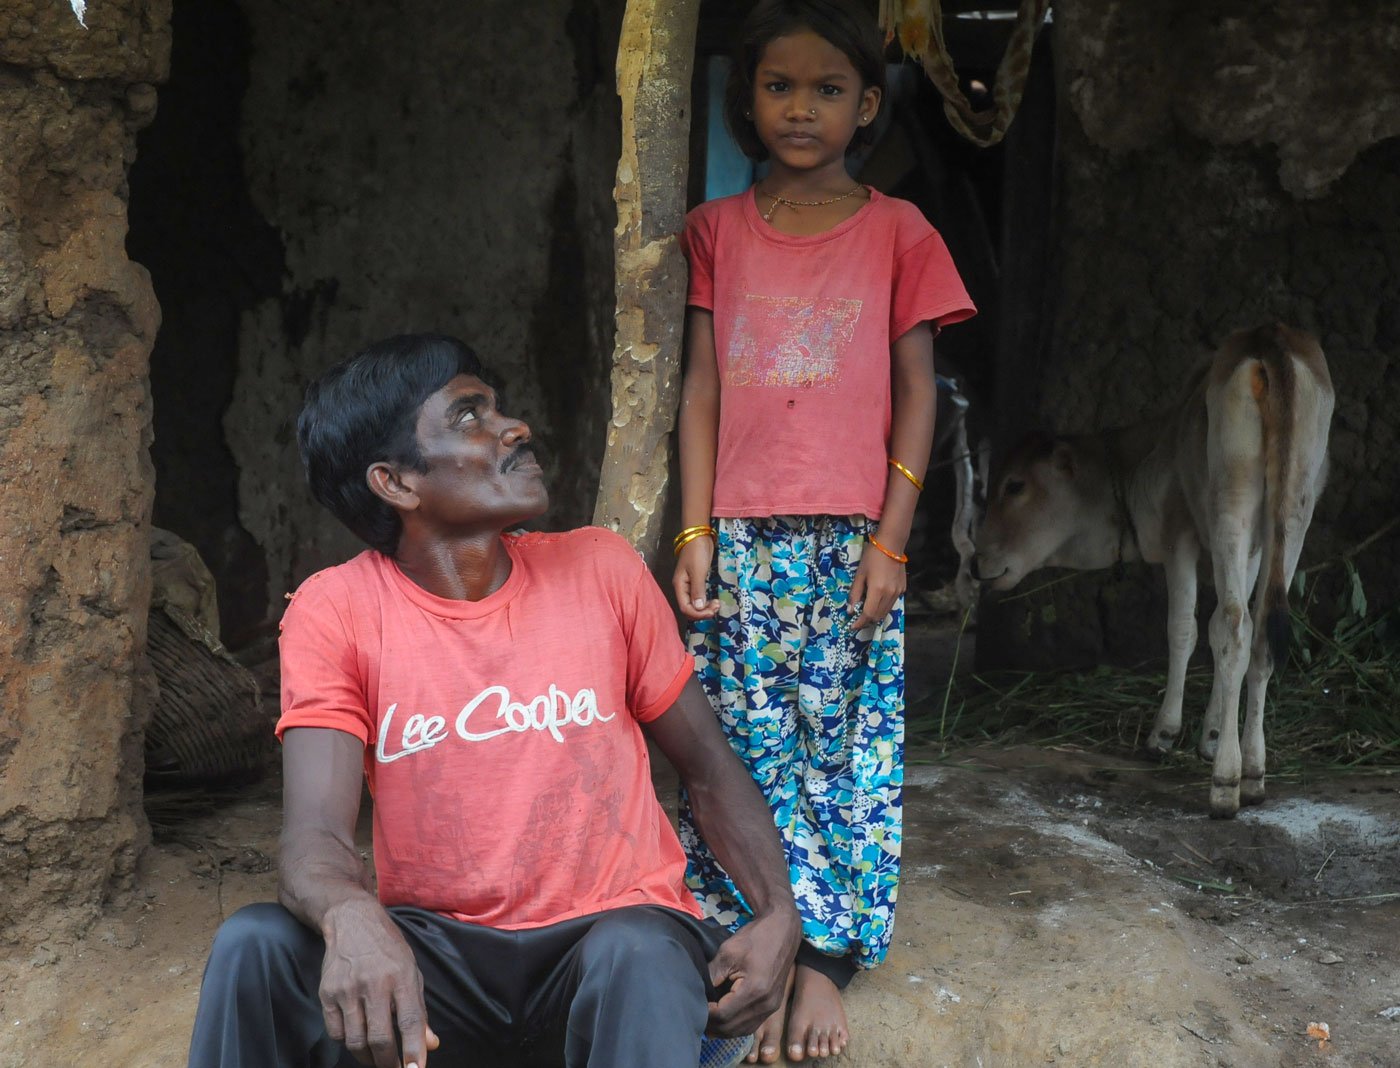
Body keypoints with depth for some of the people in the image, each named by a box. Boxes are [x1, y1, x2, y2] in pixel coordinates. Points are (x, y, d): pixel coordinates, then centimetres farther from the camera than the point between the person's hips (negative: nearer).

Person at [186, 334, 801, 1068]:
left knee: (638, 959, -36)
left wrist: (778, 916, -10)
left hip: (613, 931, -1)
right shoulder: (335, 612, -7)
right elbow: (316, 836, -18)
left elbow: (708, 766, 8)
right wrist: (353, 916, -44)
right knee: (256, 946, -26)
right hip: (438, 946, 1)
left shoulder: (600, 569, -3)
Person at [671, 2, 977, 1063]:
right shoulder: (718, 230, 8)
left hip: (852, 538, -1)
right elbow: (701, 387, 7)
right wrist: (696, 530, 0)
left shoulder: (897, 231, 3)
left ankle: (824, 956, 11)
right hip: (741, 537, 2)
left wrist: (890, 540, -5)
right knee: (747, 741, 3)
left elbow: (916, 391, 2)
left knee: (841, 736, 2)